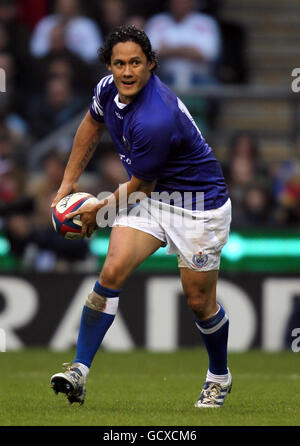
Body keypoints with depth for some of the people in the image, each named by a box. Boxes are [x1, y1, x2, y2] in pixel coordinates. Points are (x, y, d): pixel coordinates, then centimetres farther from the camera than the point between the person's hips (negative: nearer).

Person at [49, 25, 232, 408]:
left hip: (199, 203, -6)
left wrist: (99, 210, -3)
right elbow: (91, 126, 16)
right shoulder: (109, 89, -9)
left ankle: (219, 376, 31)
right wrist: (68, 184, 17)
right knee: (113, 270, -14)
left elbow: (140, 187, -20)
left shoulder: (155, 120, -33)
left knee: (199, 301, 4)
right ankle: (79, 372, -15)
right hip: (150, 195, 6)